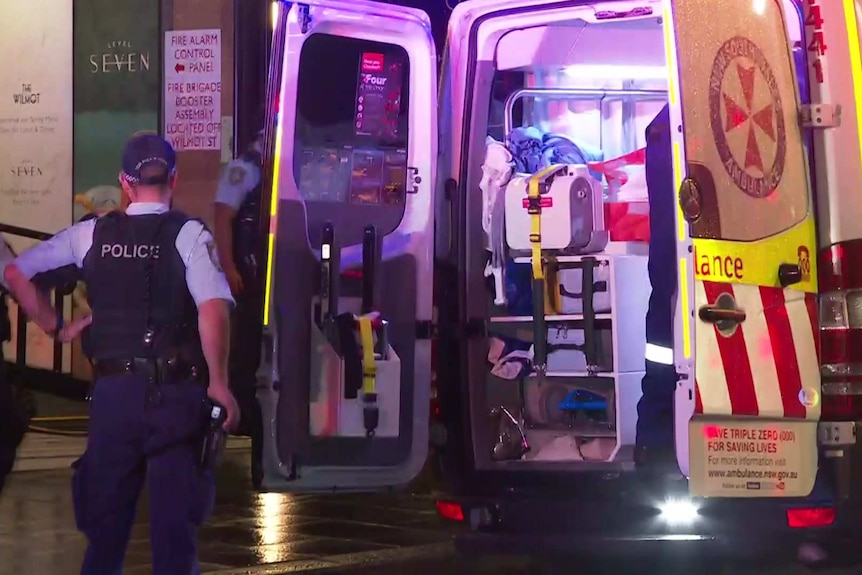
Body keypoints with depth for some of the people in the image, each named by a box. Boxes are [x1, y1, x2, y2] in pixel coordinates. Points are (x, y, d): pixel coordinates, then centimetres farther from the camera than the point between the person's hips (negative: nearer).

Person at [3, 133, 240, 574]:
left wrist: (56, 327, 16)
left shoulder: (92, 233, 6)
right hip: (175, 391, -3)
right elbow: (214, 309, -19)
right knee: (174, 516, 3)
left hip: (113, 388, 3)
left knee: (106, 511, 15)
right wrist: (219, 383, -12)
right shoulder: (188, 234, -5)